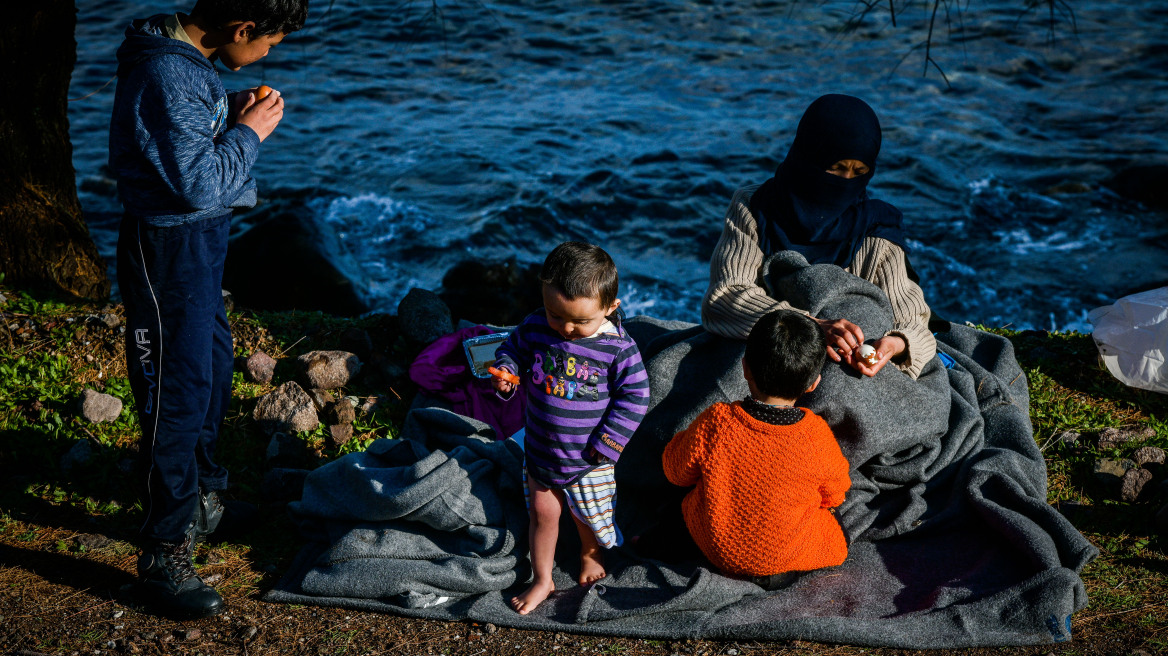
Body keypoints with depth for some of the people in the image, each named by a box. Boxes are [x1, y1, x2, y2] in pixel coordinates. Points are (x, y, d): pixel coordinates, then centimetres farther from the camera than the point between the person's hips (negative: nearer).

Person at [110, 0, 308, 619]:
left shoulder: (188, 58, 6)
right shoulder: (165, 75, -25)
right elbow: (198, 183, -26)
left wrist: (233, 115, 2)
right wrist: (248, 132, -14)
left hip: (202, 240, 10)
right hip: (169, 248, -10)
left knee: (214, 364, 22)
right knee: (177, 393, -5)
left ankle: (202, 495, 43)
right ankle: (164, 556, 4)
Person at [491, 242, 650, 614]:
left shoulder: (619, 349, -22)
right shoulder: (535, 328, -13)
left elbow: (634, 397, -14)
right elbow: (513, 349, 6)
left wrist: (603, 445, -15)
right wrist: (505, 372, -16)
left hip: (590, 458, -2)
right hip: (540, 448, 3)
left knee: (589, 516, 16)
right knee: (542, 512, 13)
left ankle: (590, 554, 49)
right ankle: (542, 579, 33)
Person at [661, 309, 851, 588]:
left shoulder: (713, 424, -27)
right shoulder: (816, 437, -26)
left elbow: (676, 472, -6)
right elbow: (833, 496, -5)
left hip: (716, 551, 3)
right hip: (792, 557, -3)